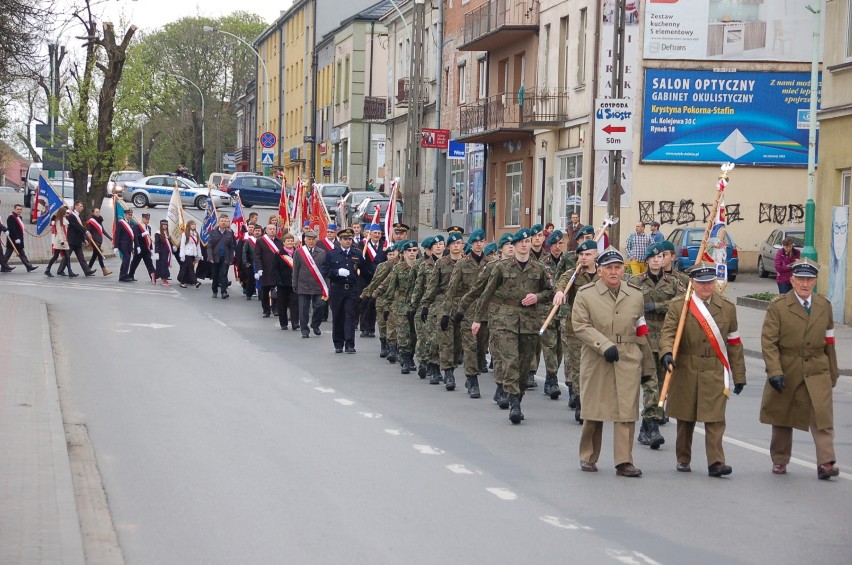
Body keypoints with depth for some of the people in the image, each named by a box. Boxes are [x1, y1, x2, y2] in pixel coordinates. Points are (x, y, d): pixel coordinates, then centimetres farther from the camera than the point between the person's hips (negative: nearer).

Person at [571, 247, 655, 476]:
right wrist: (604, 345, -19)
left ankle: (624, 461, -3)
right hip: (596, 362, -2)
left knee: (627, 412, -5)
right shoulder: (585, 294, 1)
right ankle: (588, 458, 23)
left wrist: (647, 366, 17)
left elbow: (641, 332, 16)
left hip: (628, 362, 2)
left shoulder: (635, 295, 11)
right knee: (593, 410, 7)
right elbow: (580, 326, -7)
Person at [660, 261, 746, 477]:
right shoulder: (678, 305, 1)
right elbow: (668, 332, -8)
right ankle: (683, 459, 25)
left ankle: (716, 463, -10)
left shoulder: (727, 308, 7)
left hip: (715, 373, 0)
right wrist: (667, 353, -30)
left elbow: (734, 344, 10)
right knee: (685, 419, 10)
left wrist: (739, 376, 9)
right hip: (686, 371, 0)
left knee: (715, 419, -8)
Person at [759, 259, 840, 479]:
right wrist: (774, 371, -20)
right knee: (782, 416, 11)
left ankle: (826, 463, -16)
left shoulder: (824, 306, 7)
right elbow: (768, 341, -10)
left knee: (822, 415, -13)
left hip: (817, 371, 1)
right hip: (786, 371, -1)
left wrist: (833, 372, 16)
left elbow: (829, 342, 13)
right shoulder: (778, 306, -6)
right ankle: (779, 460, 26)